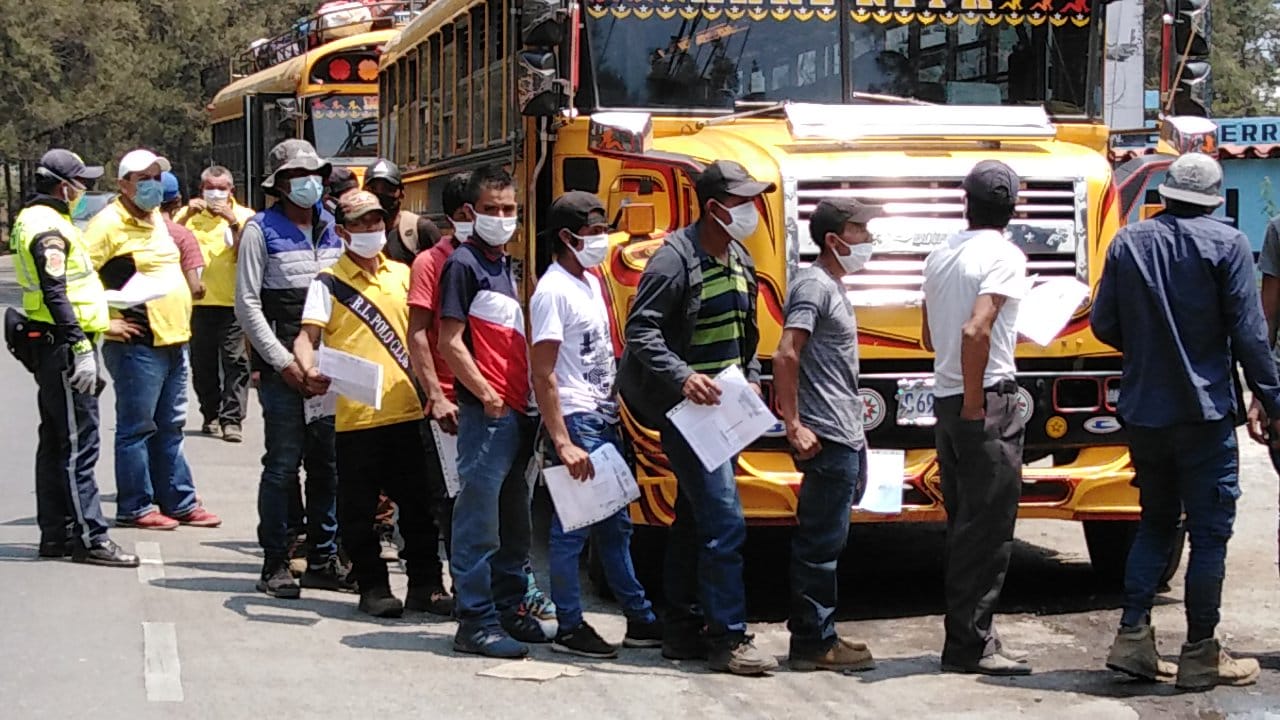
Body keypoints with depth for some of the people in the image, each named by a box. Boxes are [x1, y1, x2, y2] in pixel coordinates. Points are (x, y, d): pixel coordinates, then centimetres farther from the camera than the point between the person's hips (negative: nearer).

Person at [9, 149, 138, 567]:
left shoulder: (35, 219, 17)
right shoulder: (48, 228, -16)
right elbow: (55, 295, -24)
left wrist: (100, 324, 27)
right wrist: (80, 348, -26)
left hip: (53, 347, 11)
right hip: (62, 345, -11)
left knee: (56, 444, 14)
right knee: (78, 446, -8)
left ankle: (55, 534, 20)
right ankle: (90, 538, -7)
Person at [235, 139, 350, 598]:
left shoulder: (335, 228, 13)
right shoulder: (261, 230, -2)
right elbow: (247, 304, -5)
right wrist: (282, 361, -11)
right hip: (283, 371, -5)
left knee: (327, 465, 9)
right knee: (283, 466, -3)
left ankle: (323, 560, 18)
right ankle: (275, 564, 4)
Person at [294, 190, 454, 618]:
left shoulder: (402, 275, 13)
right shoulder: (329, 283, 0)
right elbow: (307, 337, -10)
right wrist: (311, 370, -30)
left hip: (406, 410, 4)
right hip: (355, 416, -3)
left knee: (417, 503, 7)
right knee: (359, 508, 2)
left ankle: (425, 585, 15)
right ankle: (372, 587, 13)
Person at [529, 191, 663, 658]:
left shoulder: (591, 283, 14)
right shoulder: (553, 291, -14)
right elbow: (543, 376, -18)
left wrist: (617, 410, 15)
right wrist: (563, 444, -22)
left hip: (605, 420, 9)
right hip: (577, 423, -9)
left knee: (615, 524, 15)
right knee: (573, 528, -3)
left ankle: (640, 620, 22)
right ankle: (569, 629, 4)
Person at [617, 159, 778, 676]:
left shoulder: (740, 262, 13)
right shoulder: (676, 259, -15)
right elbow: (641, 329, -18)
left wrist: (751, 379, 11)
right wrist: (683, 378, -28)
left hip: (722, 409, 9)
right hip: (687, 408, -9)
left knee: (694, 518, 14)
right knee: (724, 521, -13)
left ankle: (681, 631, 22)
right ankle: (728, 640, -9)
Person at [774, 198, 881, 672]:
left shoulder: (833, 286, 18)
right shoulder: (815, 285, -13)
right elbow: (785, 356, -22)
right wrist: (794, 427, -23)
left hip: (843, 438, 10)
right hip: (827, 438, -10)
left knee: (822, 541, 14)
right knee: (821, 542, -6)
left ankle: (818, 636, 22)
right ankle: (813, 645, -2)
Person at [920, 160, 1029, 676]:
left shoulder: (940, 256, 12)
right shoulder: (1004, 256, -12)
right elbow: (976, 331, -24)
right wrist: (975, 404, -19)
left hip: (946, 398, 8)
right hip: (988, 400, -8)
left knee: (965, 523, 14)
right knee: (988, 525, -4)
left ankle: (968, 636, 19)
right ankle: (970, 643, -3)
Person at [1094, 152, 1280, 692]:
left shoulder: (1128, 243, 2)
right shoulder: (1226, 244, -9)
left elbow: (1104, 325, 5)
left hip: (1143, 410, 5)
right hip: (1204, 410, -4)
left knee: (1155, 522, 17)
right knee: (1209, 531, 3)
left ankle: (1132, 639, 10)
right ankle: (1200, 656, 5)